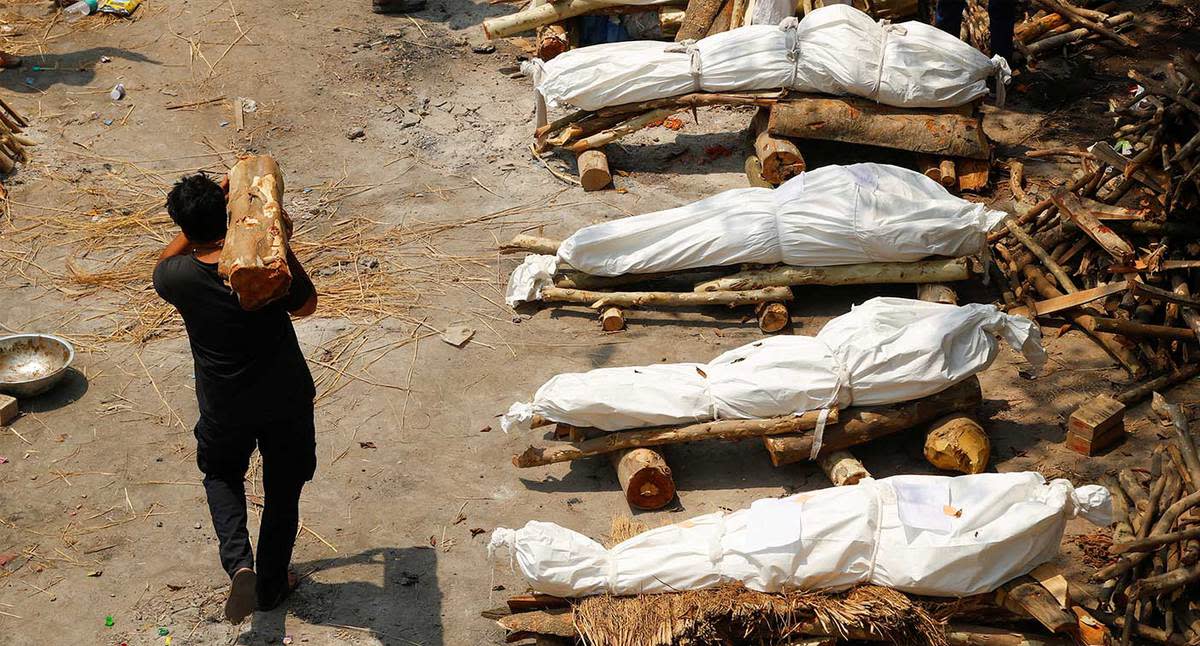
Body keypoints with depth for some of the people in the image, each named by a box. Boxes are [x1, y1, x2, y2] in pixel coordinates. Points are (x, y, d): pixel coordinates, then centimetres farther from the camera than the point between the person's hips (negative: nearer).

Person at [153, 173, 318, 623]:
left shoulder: (178, 277, -17)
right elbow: (306, 305, 1)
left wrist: (195, 222, 9)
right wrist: (283, 244, 3)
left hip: (225, 410, 0)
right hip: (287, 400, 0)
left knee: (222, 476, 27)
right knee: (283, 492, 19)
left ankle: (238, 562, 4)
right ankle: (271, 586, 33)